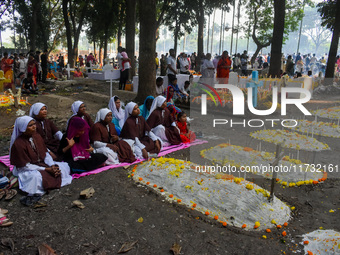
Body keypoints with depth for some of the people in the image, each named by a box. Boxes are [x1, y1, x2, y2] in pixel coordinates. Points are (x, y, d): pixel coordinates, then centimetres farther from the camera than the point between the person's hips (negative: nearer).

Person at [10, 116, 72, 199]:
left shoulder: (37, 136, 0)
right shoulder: (18, 144, -20)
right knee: (36, 177, -41)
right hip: (26, 170, -8)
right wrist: (46, 169, -23)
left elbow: (46, 153, 3)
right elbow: (26, 165, -19)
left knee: (64, 166, -8)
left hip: (42, 163, 8)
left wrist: (52, 166, -15)